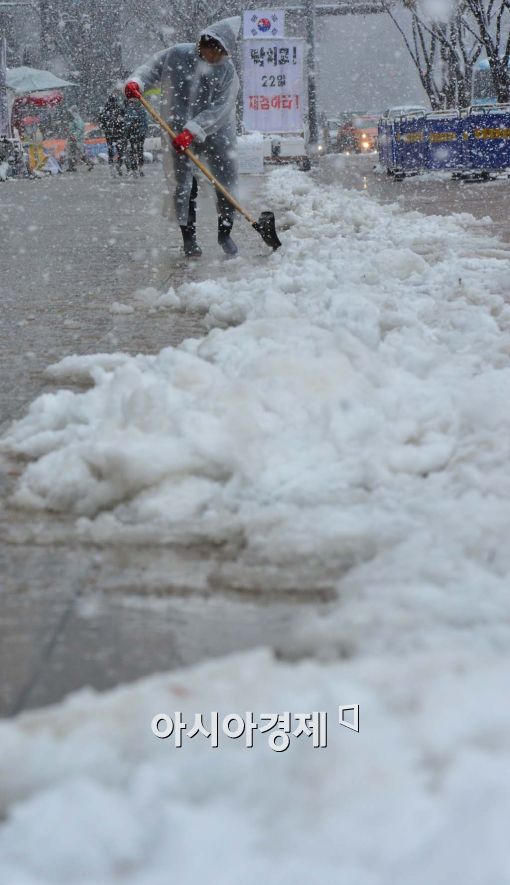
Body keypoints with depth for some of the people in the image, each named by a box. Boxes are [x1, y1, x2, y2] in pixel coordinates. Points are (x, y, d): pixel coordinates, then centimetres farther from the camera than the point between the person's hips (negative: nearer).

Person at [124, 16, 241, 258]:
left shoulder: (227, 72, -12)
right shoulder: (177, 55, -9)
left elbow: (219, 111, -20)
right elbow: (151, 68, 0)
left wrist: (193, 131, -31)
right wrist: (136, 82, -23)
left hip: (215, 132, 0)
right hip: (178, 131, 0)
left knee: (227, 182, 4)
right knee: (183, 184, -2)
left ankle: (225, 233, 22)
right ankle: (188, 237, 8)